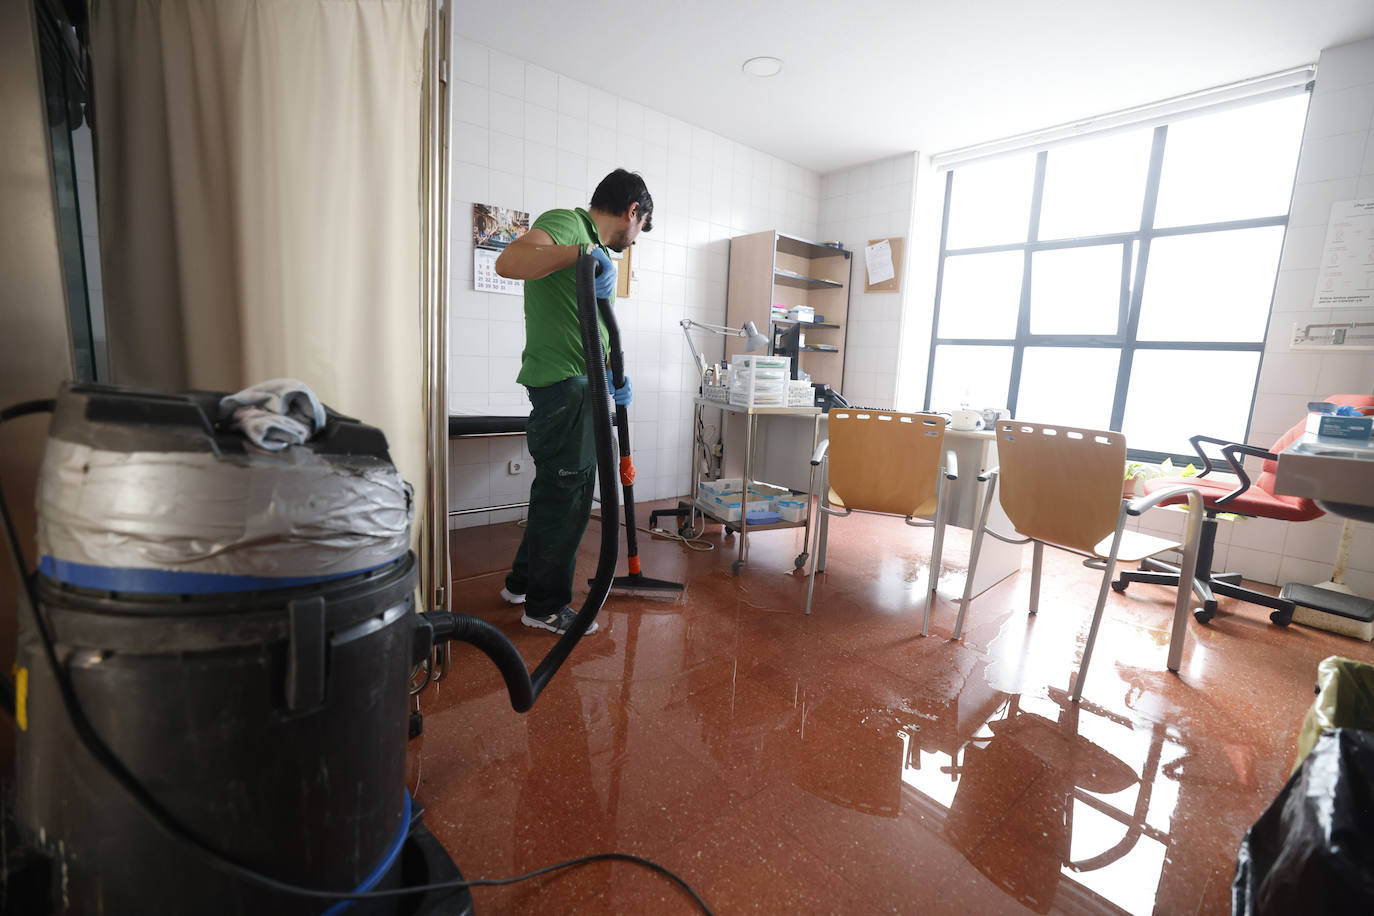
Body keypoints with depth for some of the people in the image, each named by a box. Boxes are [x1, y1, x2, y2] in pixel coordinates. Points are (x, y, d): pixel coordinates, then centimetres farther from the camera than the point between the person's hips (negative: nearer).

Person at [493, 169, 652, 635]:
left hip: (579, 386, 10)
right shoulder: (566, 223, -7)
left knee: (557, 491, 18)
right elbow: (509, 262, -27)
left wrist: (611, 375, 19)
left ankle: (522, 583, 34)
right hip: (563, 386, -10)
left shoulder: (592, 246, 22)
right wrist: (582, 252, -32)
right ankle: (545, 606, 16)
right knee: (565, 496, -1)